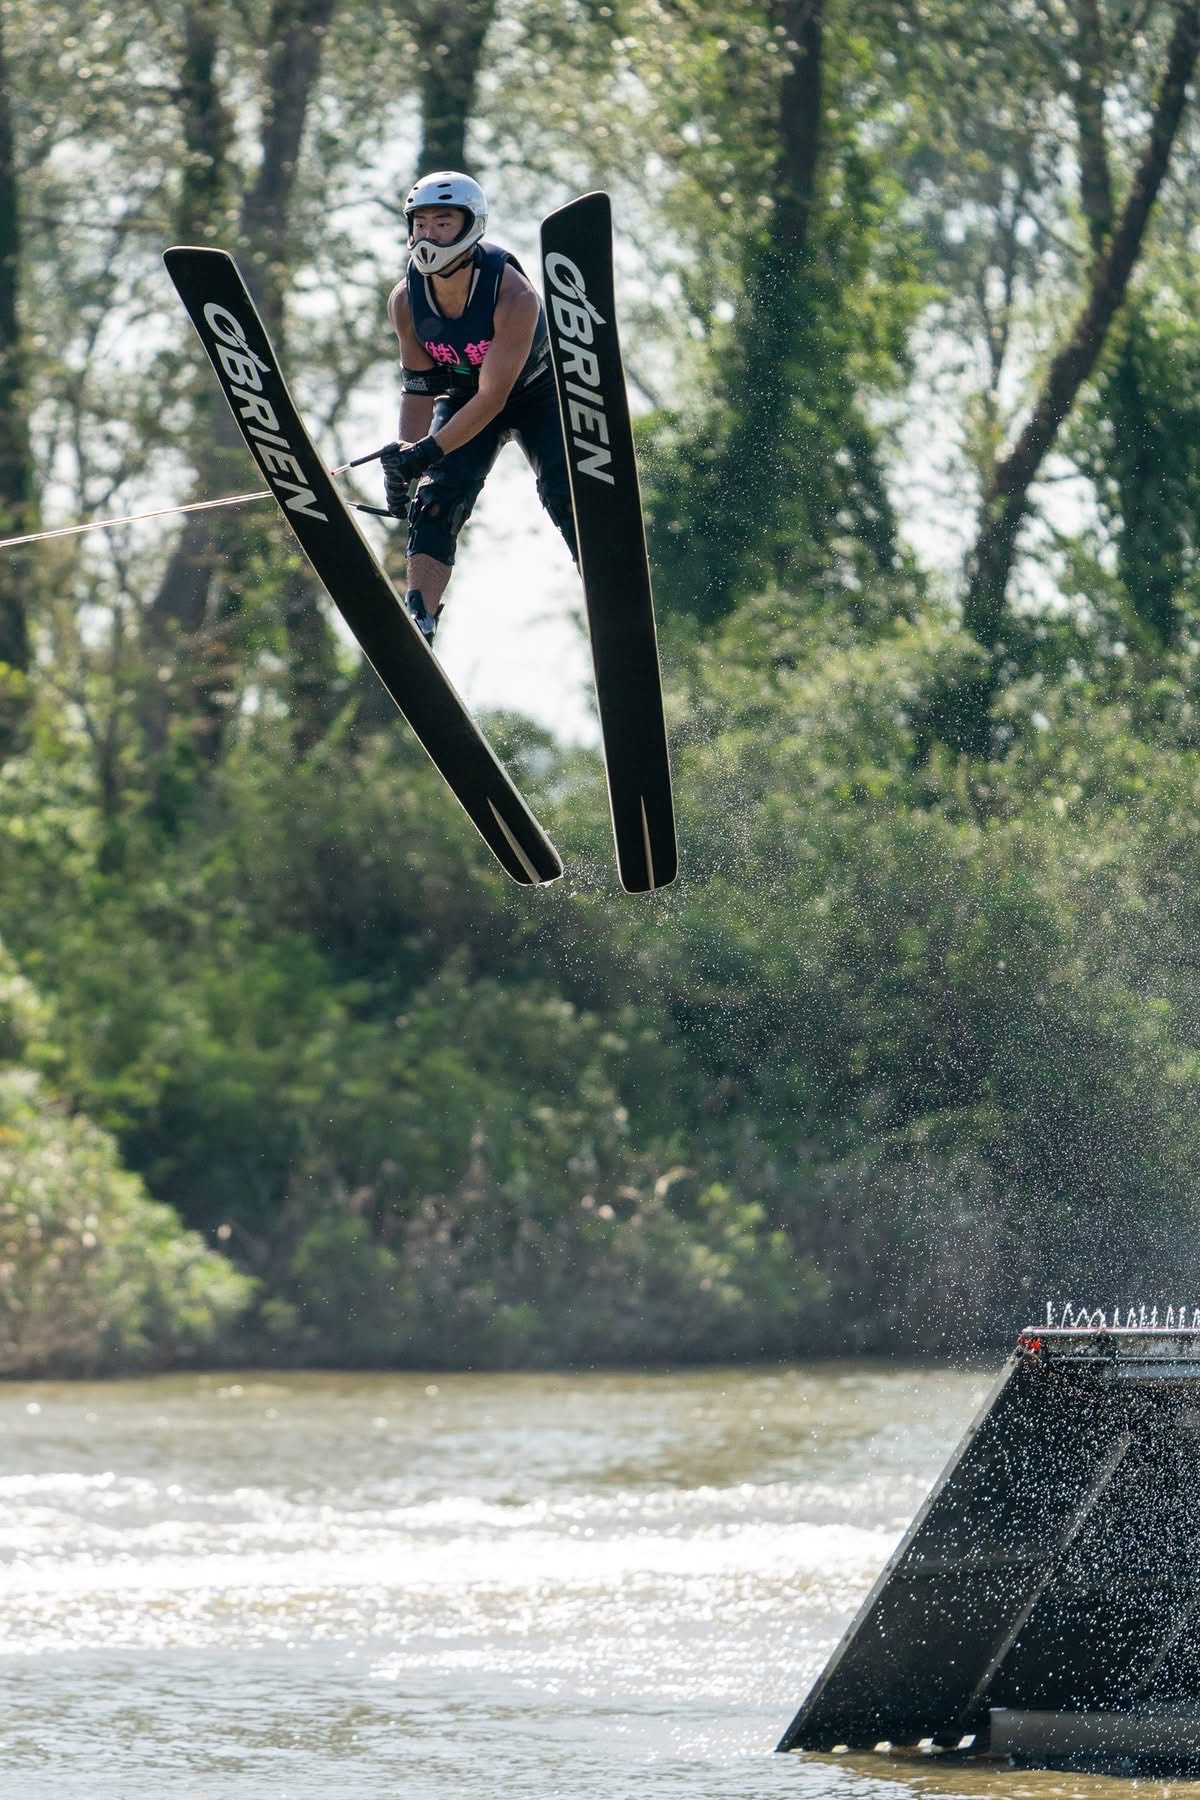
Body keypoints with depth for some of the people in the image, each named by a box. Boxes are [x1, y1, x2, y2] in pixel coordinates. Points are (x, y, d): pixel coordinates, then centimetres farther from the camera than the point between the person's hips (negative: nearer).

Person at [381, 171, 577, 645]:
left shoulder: (513, 295, -35)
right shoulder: (406, 301, -21)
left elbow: (493, 397, -34)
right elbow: (419, 390, -10)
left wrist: (428, 452, -41)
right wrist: (405, 462, -19)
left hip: (535, 390, -4)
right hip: (463, 397, 4)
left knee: (570, 501, -18)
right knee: (432, 506, -15)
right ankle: (417, 624, -19)